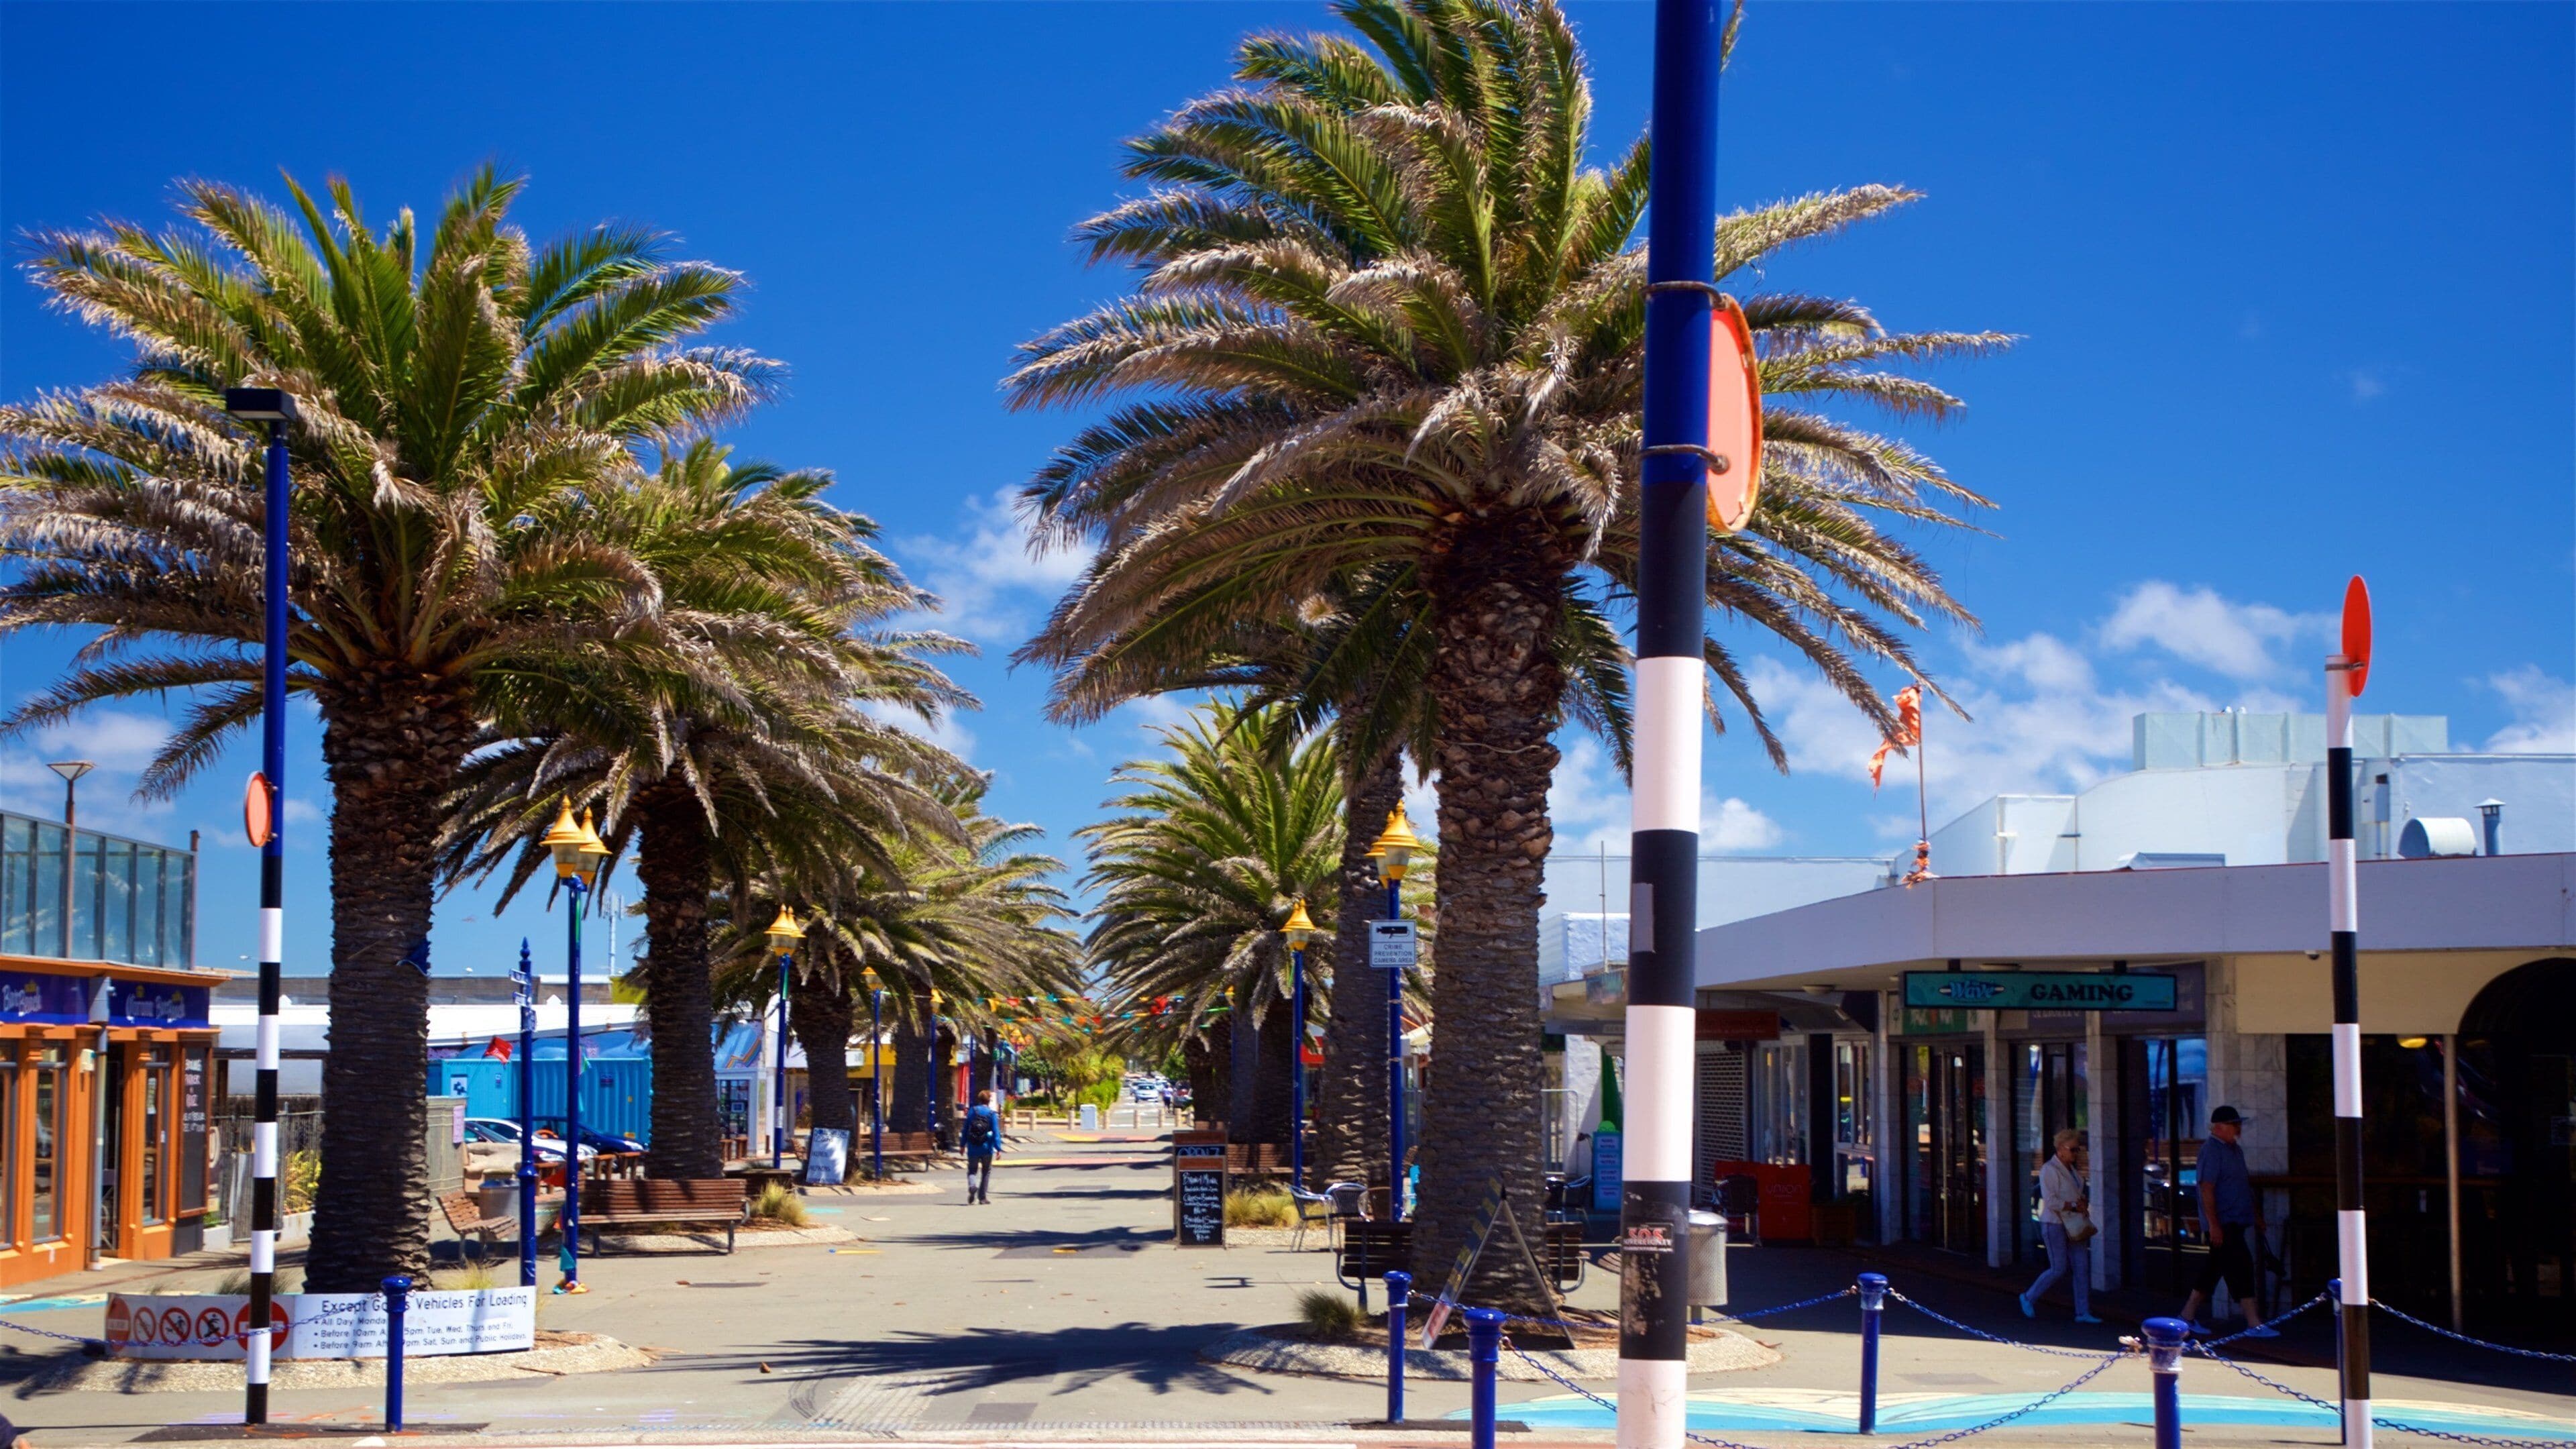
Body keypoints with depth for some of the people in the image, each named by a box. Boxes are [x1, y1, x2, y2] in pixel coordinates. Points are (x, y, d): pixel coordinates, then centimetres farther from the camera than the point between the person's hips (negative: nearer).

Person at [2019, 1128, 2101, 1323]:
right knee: (2059, 1269, -6)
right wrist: (2075, 1206, -18)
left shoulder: (2071, 1169, 14)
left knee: (2082, 1267, 1)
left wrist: (2084, 1201, 3)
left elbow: (2080, 1194, 25)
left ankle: (2083, 1313, 4)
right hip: (2054, 1225, -8)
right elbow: (2050, 1201, -22)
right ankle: (2029, 1298, 15)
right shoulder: (2049, 1170, -14)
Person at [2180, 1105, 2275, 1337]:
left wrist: (2256, 1215, 24)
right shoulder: (2211, 1151, -14)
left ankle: (2188, 1316, 23)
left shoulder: (2235, 1150, 16)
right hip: (2222, 1223, -10)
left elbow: (2244, 1185, 26)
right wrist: (2213, 1224, -23)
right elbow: (2207, 1189, -19)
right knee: (2241, 1268, -12)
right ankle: (2254, 1324, -12)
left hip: (2237, 1222, 10)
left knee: (2213, 1269, 13)